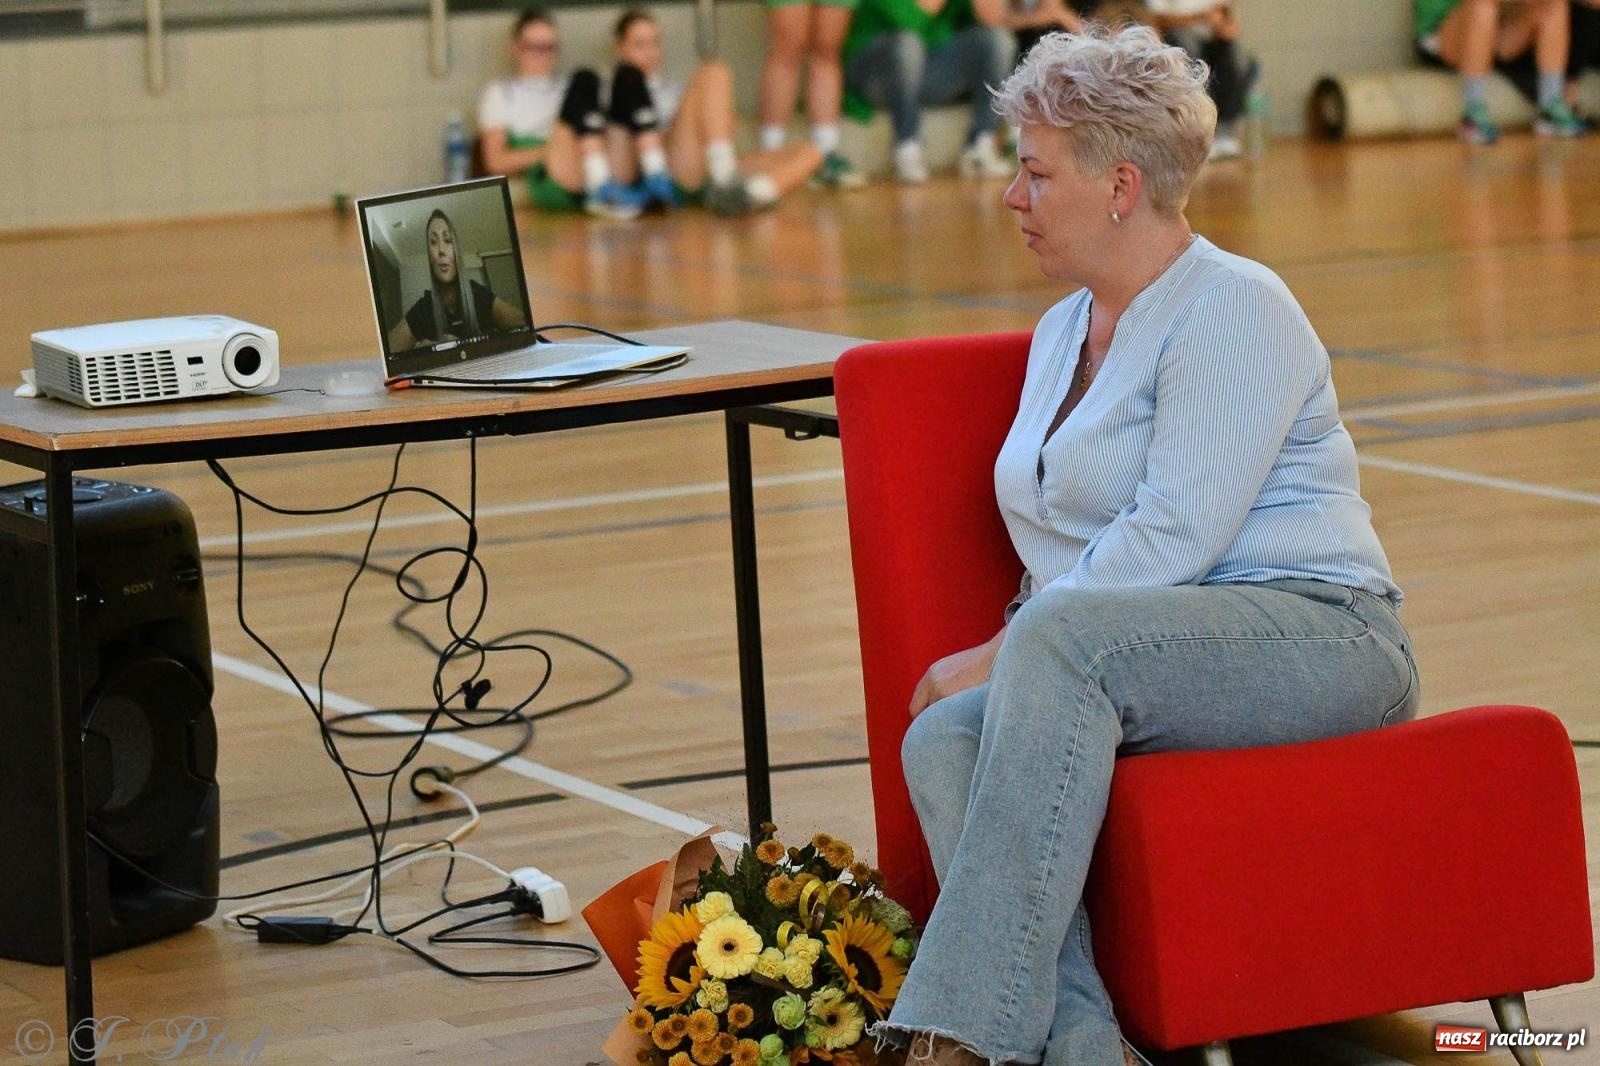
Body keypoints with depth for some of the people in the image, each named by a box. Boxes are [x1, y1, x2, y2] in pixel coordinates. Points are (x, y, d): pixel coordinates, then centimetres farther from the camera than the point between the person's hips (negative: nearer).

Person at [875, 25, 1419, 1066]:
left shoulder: (1232, 306, -7)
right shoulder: (1064, 329, 22)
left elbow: (1173, 536, -18)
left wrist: (1003, 651, -16)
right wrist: (1008, 660, 4)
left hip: (1316, 634, -8)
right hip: (1128, 657, 8)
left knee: (1065, 636, -36)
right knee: (945, 739, -22)